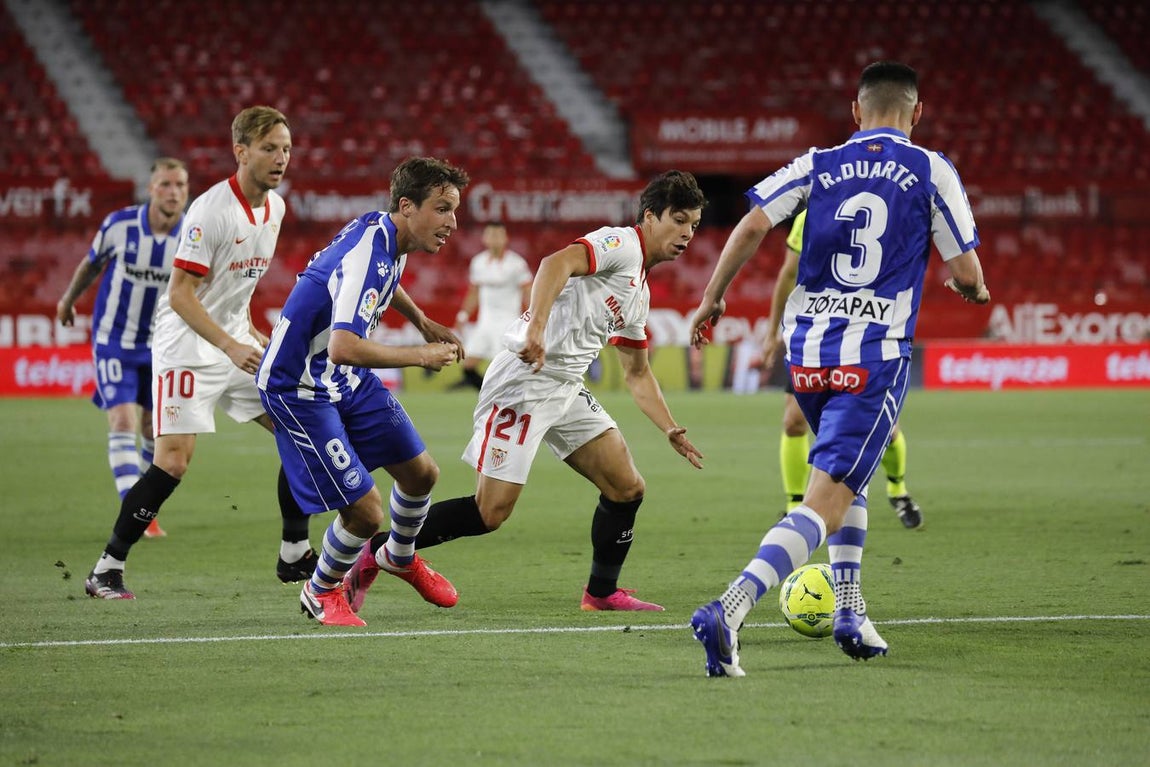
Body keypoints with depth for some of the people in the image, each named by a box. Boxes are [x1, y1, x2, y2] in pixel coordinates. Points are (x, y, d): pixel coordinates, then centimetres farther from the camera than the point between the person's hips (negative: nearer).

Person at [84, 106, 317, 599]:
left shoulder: (275, 207, 5)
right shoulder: (209, 211, -20)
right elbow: (180, 294, -22)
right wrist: (231, 347, -29)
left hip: (238, 345, 8)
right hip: (188, 349, -8)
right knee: (174, 462, -16)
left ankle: (295, 555, 15)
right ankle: (106, 570, -7)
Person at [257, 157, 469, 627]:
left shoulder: (384, 232, -1)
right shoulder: (367, 254, -31)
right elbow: (343, 348, -43)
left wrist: (422, 321, 20)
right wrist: (421, 357, -30)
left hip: (348, 379, 10)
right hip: (299, 389, -10)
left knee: (421, 473, 14)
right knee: (364, 513, -11)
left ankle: (400, 556, 44)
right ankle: (321, 592, 19)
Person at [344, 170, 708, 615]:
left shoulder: (640, 292, 21)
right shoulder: (620, 243, -7)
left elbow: (637, 374, 31)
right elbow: (557, 263, -27)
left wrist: (673, 432, 24)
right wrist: (536, 327, -40)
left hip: (567, 391, 9)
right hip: (524, 381, -9)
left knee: (627, 489, 3)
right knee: (491, 513, -12)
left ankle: (602, 592, 20)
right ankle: (373, 555, -1)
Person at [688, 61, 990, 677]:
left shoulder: (818, 165, 8)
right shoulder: (932, 171, 1)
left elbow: (753, 224, -4)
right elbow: (966, 273, 1)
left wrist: (712, 297, 6)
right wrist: (974, 289, 24)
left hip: (806, 350, 5)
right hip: (876, 355, -5)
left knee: (847, 474, 30)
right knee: (823, 504, -10)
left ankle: (849, 610, 25)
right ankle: (727, 612, -29)